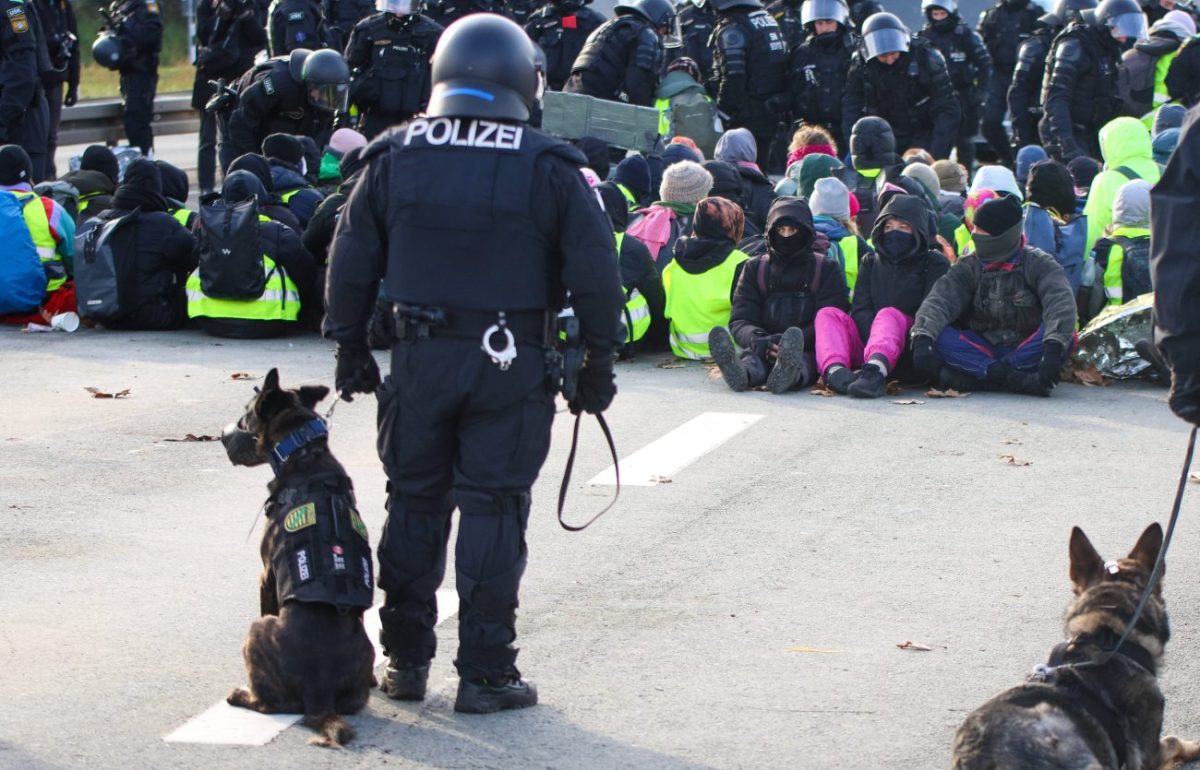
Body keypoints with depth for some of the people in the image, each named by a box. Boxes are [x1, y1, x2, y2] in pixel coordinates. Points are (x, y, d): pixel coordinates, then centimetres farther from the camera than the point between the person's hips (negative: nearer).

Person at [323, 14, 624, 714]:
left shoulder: (393, 157, 2)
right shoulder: (549, 167, -5)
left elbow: (352, 263, 6)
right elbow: (595, 273, -5)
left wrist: (351, 349, 16)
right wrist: (598, 363, 5)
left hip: (419, 359, 2)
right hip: (511, 365, -2)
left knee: (415, 504, 14)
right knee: (493, 510, 2)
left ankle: (406, 659, 19)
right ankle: (486, 674, 3)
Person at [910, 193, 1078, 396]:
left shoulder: (1039, 264, -3)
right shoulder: (967, 267, 5)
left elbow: (1061, 304, -21)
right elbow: (939, 301, -12)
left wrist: (1052, 350, -40)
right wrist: (922, 339, -32)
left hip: (1024, 351, -2)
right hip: (982, 351, 2)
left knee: (1066, 335, -32)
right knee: (937, 336, -25)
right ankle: (1016, 379, -38)